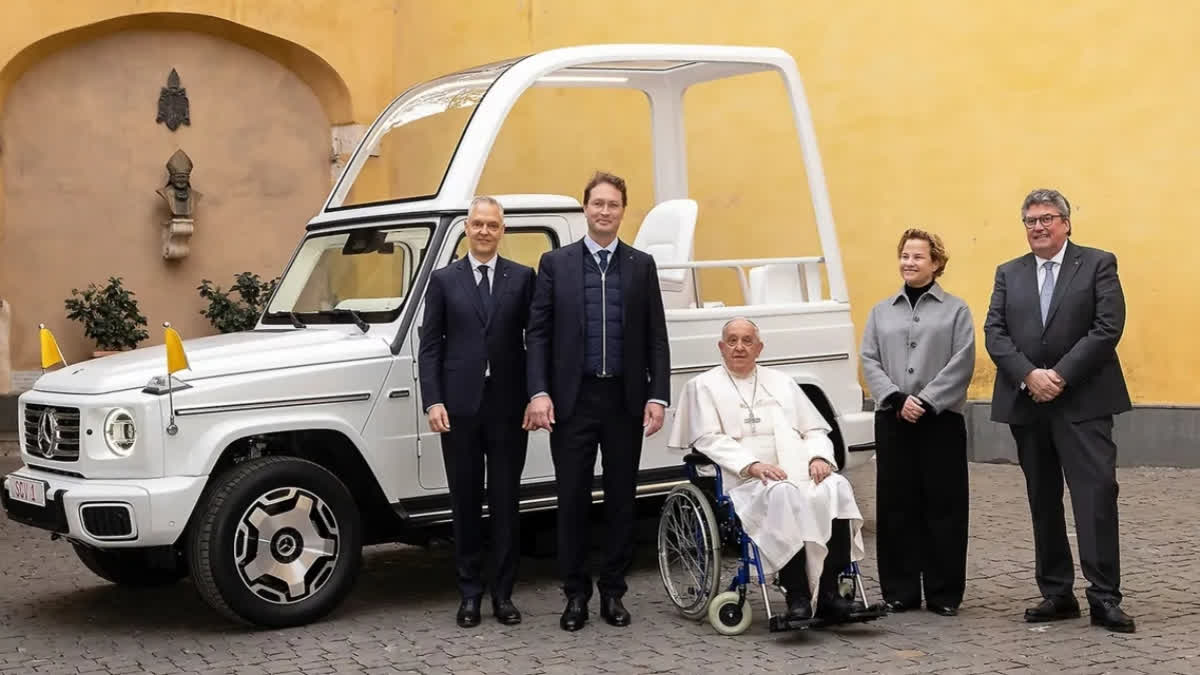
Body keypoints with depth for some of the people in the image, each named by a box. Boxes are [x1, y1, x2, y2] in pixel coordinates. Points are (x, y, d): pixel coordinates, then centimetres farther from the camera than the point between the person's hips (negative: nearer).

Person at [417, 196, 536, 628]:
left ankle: (503, 593, 15)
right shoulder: (444, 280, 6)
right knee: (466, 504, 8)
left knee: (506, 503, 6)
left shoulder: (522, 278, 6)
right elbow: (430, 346, 3)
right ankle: (470, 593, 16)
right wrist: (433, 402, -7)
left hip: (508, 406, 0)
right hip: (459, 408, 0)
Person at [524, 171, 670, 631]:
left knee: (621, 499, 7)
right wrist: (539, 392, -10)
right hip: (573, 399, -1)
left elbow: (656, 337, 6)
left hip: (625, 401, 1)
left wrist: (658, 396, -3)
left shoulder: (642, 265, 8)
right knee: (573, 500, 3)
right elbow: (537, 333, 1)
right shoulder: (555, 263, 4)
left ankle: (613, 592, 18)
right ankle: (576, 593, 14)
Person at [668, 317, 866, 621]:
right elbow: (709, 439, 0)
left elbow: (815, 430, 22)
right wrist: (752, 465, -16)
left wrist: (819, 457, -2)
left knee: (837, 487, -28)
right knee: (783, 494, -37)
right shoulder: (703, 386, 14)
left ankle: (829, 592, -28)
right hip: (746, 481, -4)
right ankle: (797, 596, -34)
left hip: (801, 473, 4)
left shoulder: (781, 382, 27)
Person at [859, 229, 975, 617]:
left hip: (941, 420, -2)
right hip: (893, 420, 3)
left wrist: (926, 402, -14)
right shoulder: (882, 312, 14)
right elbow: (869, 361, 5)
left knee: (943, 506, 0)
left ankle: (944, 593, 9)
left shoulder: (955, 310, 5)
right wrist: (897, 399, -10)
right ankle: (900, 591, 12)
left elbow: (962, 363, -4)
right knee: (896, 506, 4)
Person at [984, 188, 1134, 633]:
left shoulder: (1098, 264, 2)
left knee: (1096, 494, -9)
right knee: (1042, 502, 9)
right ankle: (1056, 594, 17)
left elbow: (1108, 328, -8)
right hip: (1026, 403, 4)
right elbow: (994, 332, 3)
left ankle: (1105, 598, -4)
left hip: (1083, 401, -4)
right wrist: (1029, 375, -12)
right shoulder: (1009, 274, 13)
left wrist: (1060, 375, -14)